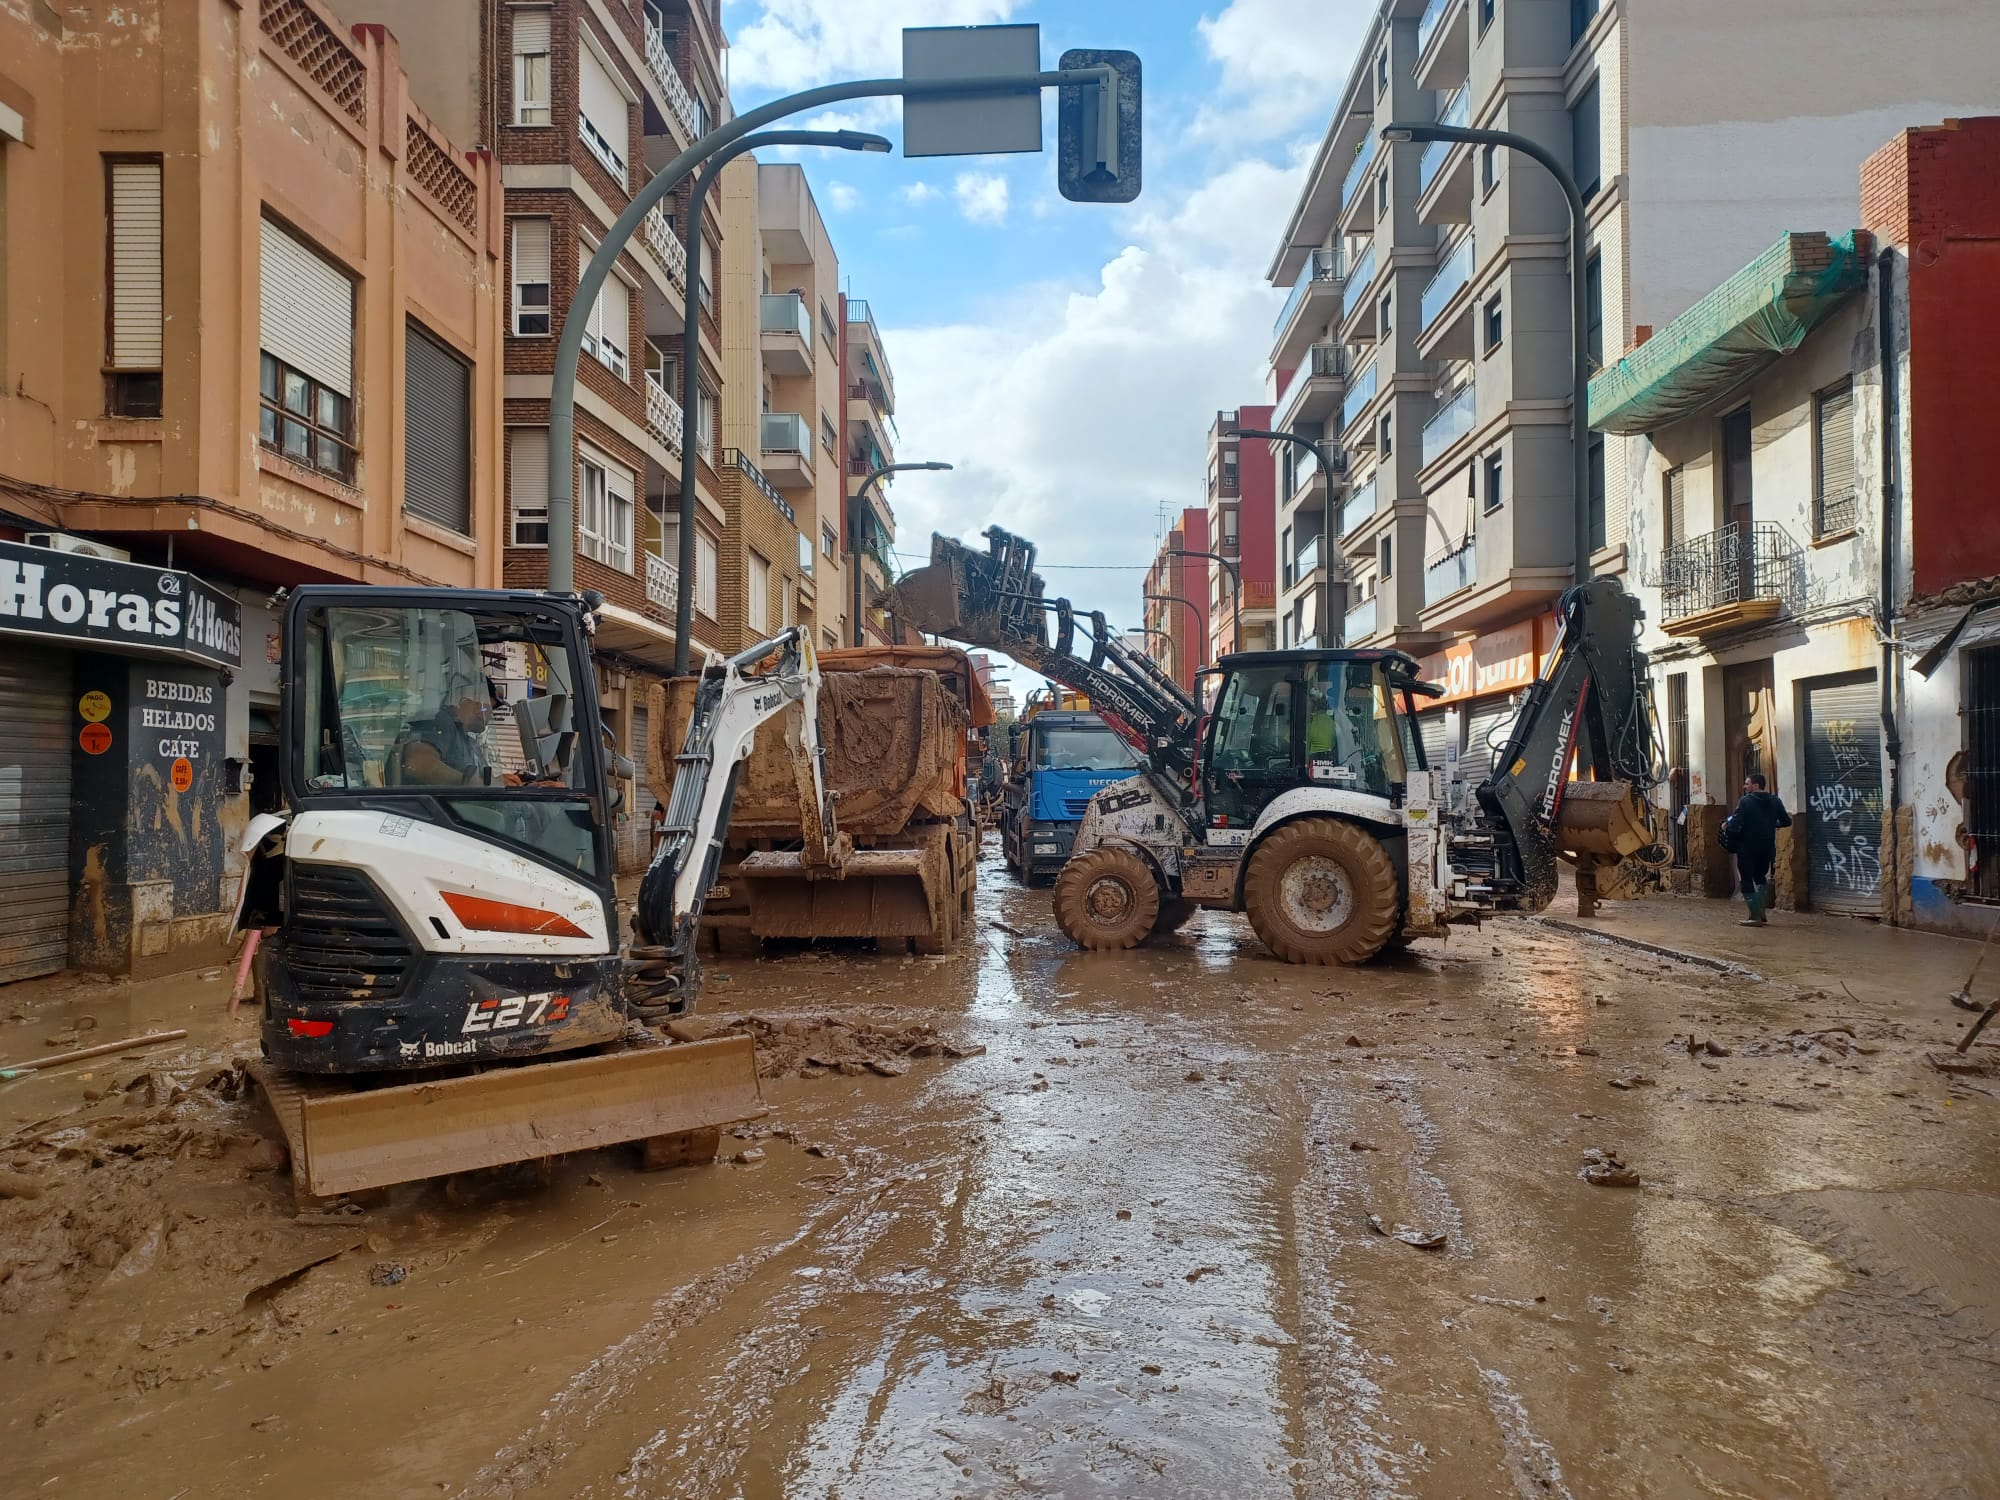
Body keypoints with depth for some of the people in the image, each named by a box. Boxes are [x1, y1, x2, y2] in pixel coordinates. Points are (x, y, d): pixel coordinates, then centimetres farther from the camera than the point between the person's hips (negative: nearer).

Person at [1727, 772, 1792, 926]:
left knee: (1747, 880, 2)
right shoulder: (1775, 801, 4)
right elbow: (1786, 822, 9)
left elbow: (1735, 823, -22)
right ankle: (1761, 912, 20)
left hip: (1748, 847, -6)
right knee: (1761, 877, 24)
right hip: (1767, 847, 6)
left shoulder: (1746, 801, -13)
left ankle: (1755, 916, -2)